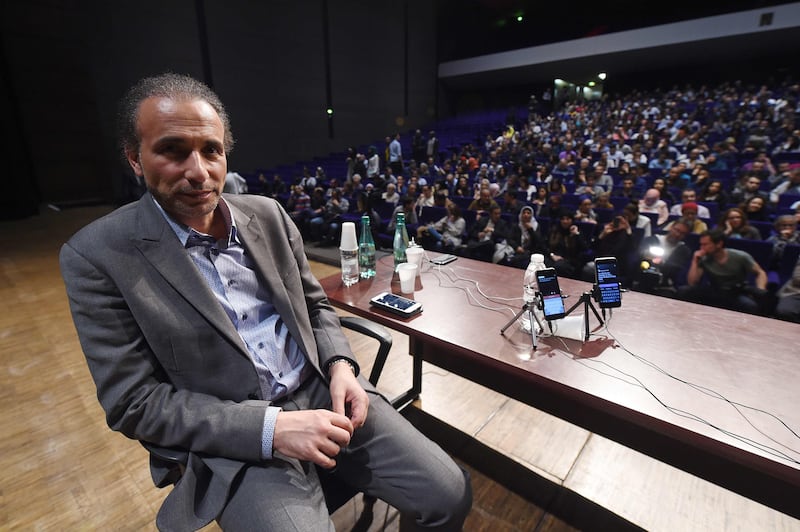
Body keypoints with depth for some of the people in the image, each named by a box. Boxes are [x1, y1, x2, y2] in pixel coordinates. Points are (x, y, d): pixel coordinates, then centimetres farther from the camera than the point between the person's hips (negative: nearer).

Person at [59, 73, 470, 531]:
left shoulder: (268, 214, 3)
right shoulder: (98, 255, -8)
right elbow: (133, 402, -10)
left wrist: (341, 365, -7)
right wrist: (271, 427, -19)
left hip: (322, 392, 4)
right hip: (238, 441, -3)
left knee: (450, 494, -1)